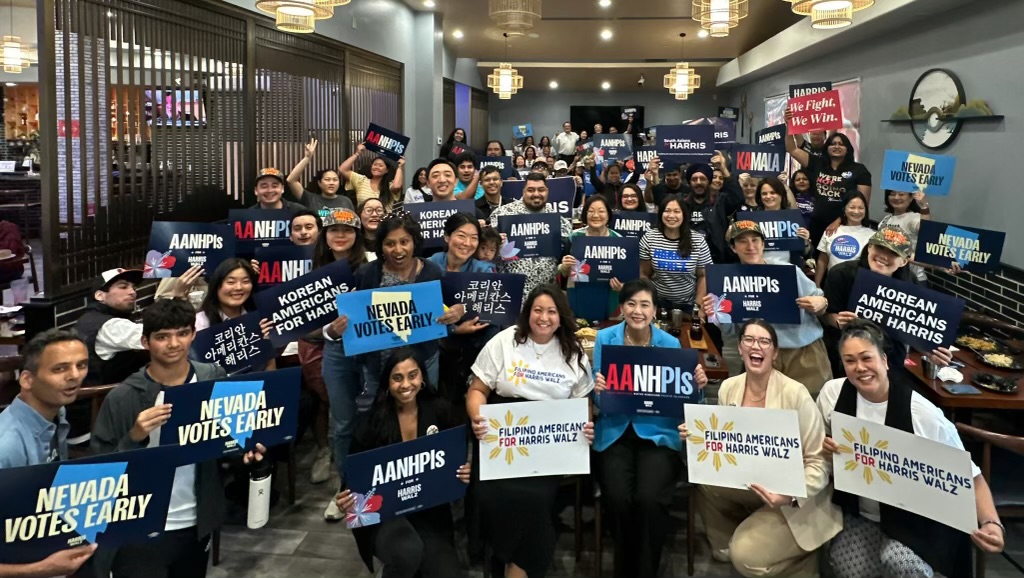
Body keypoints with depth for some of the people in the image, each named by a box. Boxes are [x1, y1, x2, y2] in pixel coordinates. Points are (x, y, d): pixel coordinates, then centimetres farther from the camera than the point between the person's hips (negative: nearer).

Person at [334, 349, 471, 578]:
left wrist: (464, 474, -15)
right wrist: (346, 500, -23)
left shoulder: (440, 411, -1)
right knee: (407, 551, -34)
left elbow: (457, 461, 8)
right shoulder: (371, 421, -7)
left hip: (429, 508, 2)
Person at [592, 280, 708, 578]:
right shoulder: (605, 339, 0)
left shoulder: (671, 344, 1)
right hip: (615, 432, 0)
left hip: (658, 433, 0)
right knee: (619, 499, -22)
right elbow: (599, 399, 2)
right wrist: (597, 388, -20)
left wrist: (696, 384, -14)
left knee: (649, 499, -24)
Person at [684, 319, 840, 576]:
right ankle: (725, 545, 7)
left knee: (746, 557, -22)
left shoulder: (795, 393, -20)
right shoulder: (729, 388, -3)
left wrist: (791, 496, -33)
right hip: (750, 483, 6)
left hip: (796, 500, -6)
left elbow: (819, 461, -17)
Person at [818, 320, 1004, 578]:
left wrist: (991, 523, -32)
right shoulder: (833, 392, -11)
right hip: (856, 514, 3)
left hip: (912, 521, -3)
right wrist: (825, 446, -16)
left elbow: (968, 475, -16)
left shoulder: (921, 413, -21)